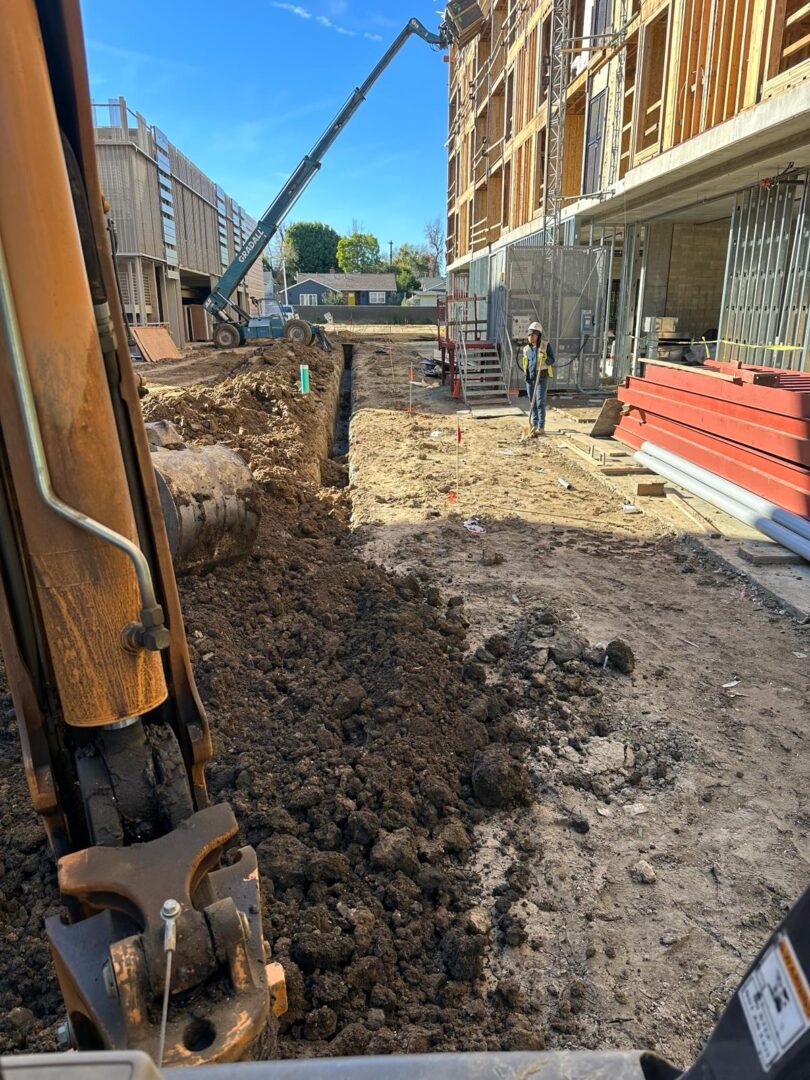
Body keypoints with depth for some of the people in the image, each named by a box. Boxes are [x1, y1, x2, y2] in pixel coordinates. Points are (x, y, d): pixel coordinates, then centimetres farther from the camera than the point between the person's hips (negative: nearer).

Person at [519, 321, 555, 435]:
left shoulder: (545, 345, -7)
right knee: (533, 402, 10)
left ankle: (541, 428, -8)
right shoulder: (526, 348, 7)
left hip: (542, 378, -5)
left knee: (540, 402, -10)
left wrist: (545, 358, -29)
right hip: (530, 378, 5)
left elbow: (552, 361, -9)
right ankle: (534, 425, 20)